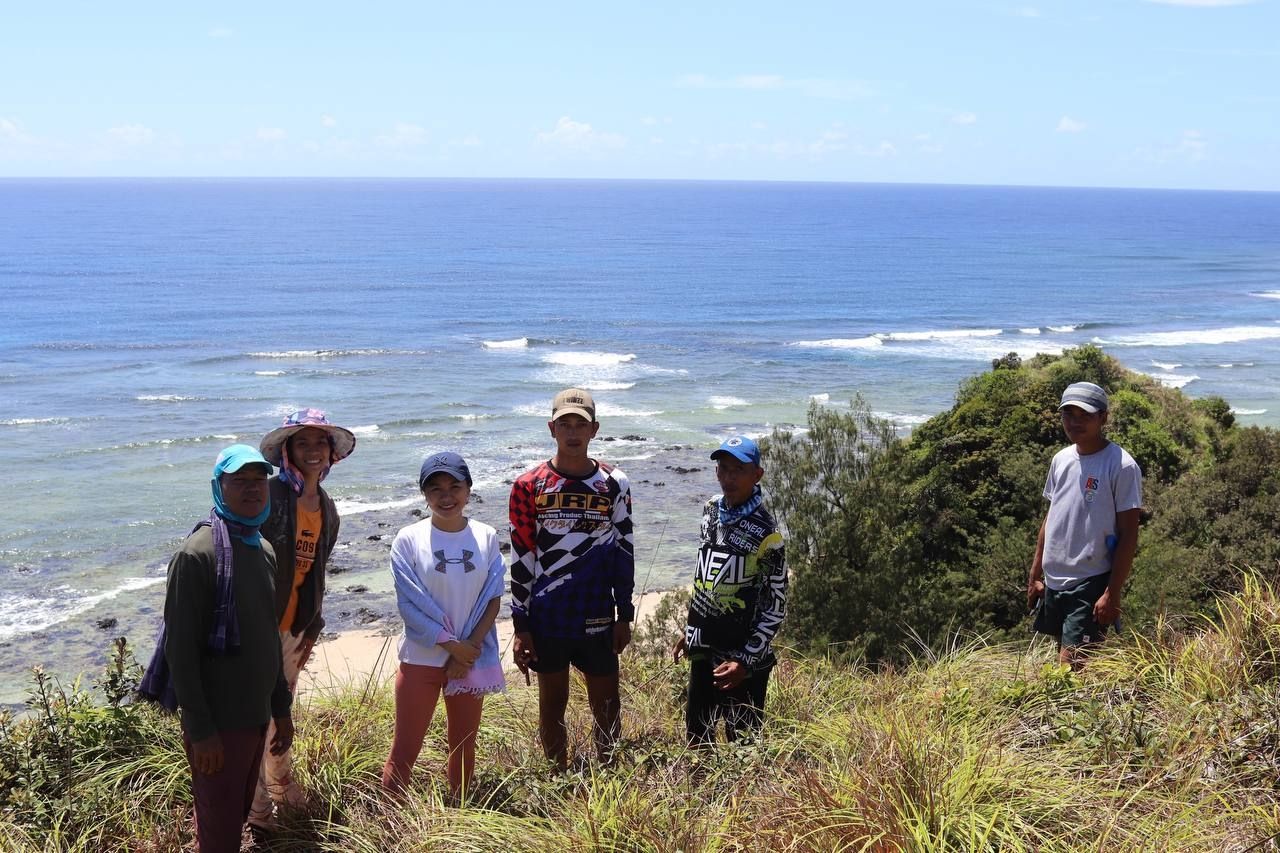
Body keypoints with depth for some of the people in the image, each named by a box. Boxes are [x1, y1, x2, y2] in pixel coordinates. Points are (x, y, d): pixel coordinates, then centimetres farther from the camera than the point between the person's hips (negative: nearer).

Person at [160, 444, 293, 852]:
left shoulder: (264, 551, 10)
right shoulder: (197, 554, -16)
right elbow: (180, 649, -17)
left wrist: (281, 708, 17)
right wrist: (200, 729, -19)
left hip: (256, 716, 8)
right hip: (218, 722, -8)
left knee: (238, 815, 16)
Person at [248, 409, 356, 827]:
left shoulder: (327, 510, 8)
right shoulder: (269, 497, -16)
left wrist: (312, 628, 18)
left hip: (293, 627, 7)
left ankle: (282, 783, 37)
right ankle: (258, 806, 10)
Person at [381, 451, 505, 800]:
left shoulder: (486, 537, 0)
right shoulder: (409, 540, -8)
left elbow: (493, 600, 0)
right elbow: (409, 605, -10)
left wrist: (468, 650, -10)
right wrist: (452, 645, -14)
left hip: (470, 659, 3)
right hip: (421, 659, -3)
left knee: (464, 746, 15)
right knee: (405, 751, -1)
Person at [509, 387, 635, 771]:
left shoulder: (614, 483, 1)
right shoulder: (530, 485, -3)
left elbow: (623, 551, 7)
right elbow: (521, 559, -2)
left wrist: (625, 616, 6)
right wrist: (520, 627, -3)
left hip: (598, 618, 1)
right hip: (547, 619, -1)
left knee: (607, 706, 7)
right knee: (552, 706, 9)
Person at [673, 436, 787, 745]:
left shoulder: (764, 531, -16)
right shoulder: (711, 510, 4)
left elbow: (776, 605, -13)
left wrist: (746, 661, -18)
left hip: (741, 659, -7)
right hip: (703, 651, 7)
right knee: (696, 735, 15)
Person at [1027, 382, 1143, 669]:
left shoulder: (1121, 466, -12)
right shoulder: (1061, 459, 9)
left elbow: (1128, 535, -12)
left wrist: (1113, 594, -16)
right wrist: (1035, 576, 17)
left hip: (1091, 584, -7)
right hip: (1054, 581, 7)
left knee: (1070, 665, -13)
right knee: (1064, 661, 14)